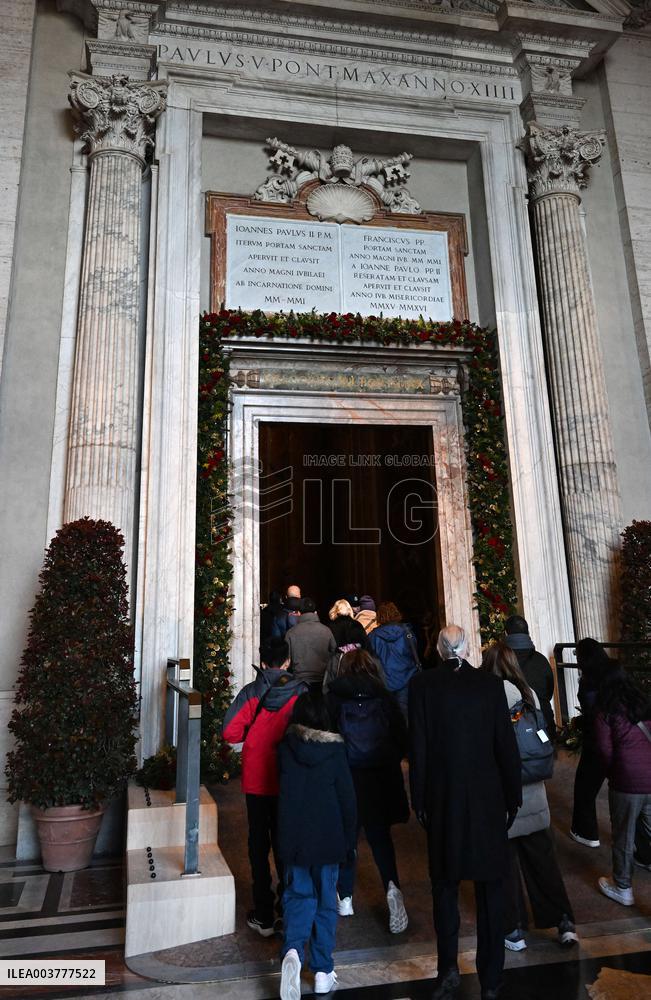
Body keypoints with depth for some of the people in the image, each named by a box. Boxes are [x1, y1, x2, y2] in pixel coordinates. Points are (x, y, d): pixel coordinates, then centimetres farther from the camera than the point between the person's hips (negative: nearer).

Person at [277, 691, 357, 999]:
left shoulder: (286, 747, -7)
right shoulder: (335, 750, -12)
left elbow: (284, 790, 7)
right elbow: (347, 799, -6)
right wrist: (350, 840, 3)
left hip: (293, 838, 1)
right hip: (328, 840, -1)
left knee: (298, 896, 14)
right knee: (326, 901, 14)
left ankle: (293, 949, -9)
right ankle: (323, 971, 20)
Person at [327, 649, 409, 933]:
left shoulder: (333, 698, -6)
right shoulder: (385, 697, -3)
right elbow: (403, 741, 1)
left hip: (346, 778, -1)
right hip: (381, 778, 1)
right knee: (380, 835, 13)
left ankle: (346, 898, 24)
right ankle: (392, 887, -8)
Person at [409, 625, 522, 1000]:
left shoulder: (423, 684, -9)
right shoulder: (490, 684, -7)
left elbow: (418, 746, -8)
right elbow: (507, 744, -4)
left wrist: (419, 798, 1)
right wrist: (513, 797, 6)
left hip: (443, 799, 0)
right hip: (488, 799, 1)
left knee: (446, 886, 17)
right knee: (490, 888, 15)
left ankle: (449, 968, 13)